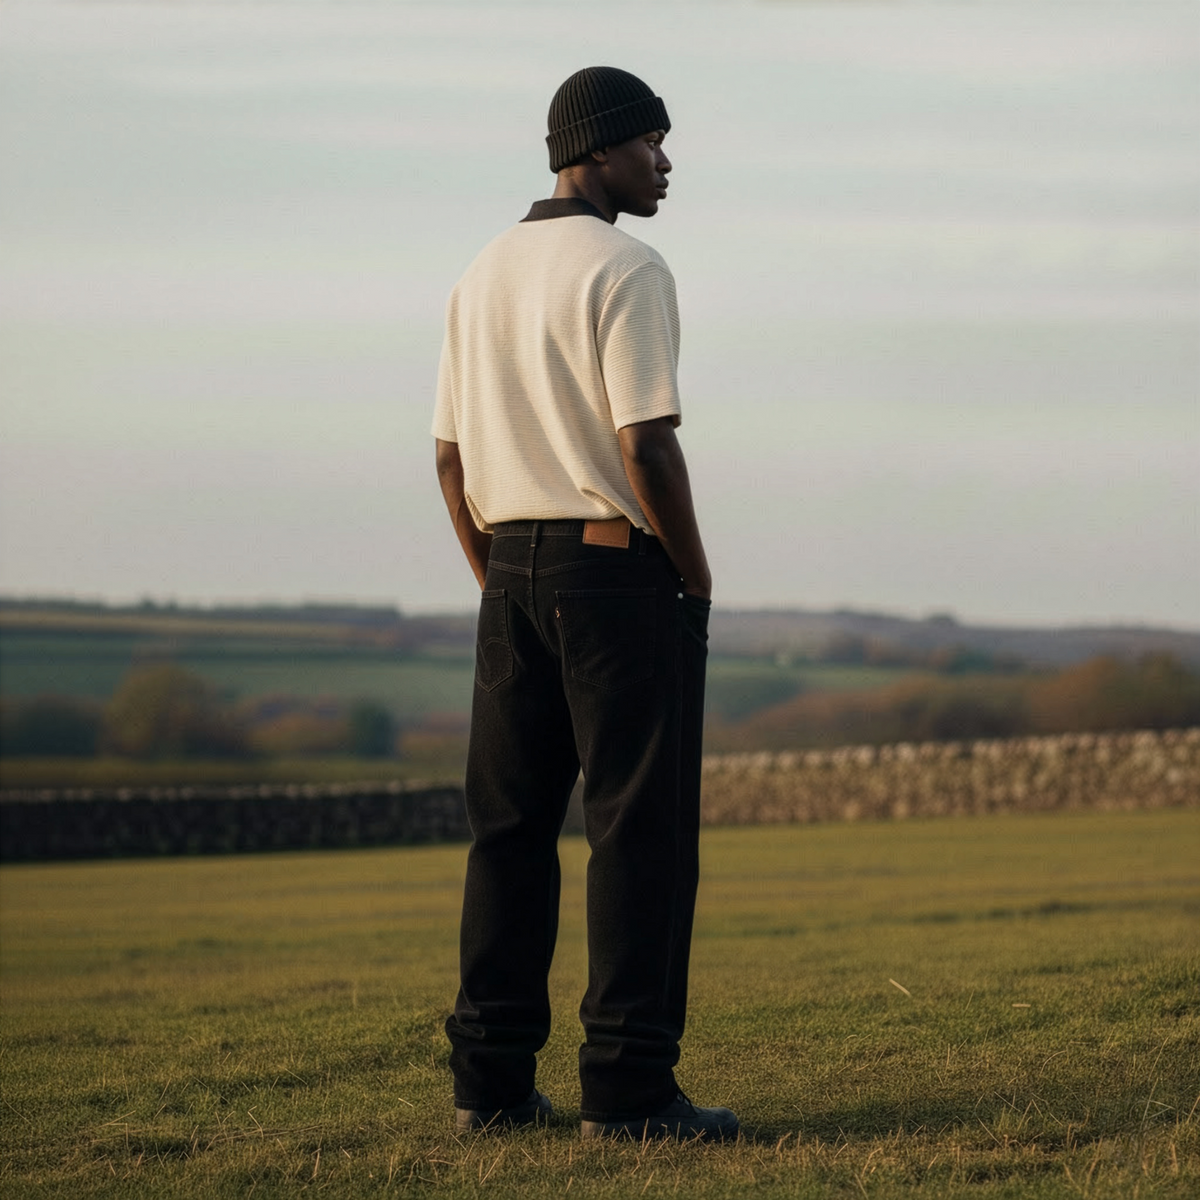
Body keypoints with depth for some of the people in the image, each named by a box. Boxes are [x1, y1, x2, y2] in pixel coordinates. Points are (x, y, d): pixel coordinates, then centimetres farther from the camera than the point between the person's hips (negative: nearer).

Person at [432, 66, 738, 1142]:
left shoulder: (483, 277, 13)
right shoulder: (627, 269, -11)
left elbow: (451, 456, 14)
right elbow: (647, 446, -18)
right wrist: (697, 578, -7)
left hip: (513, 573, 8)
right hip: (622, 569, -8)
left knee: (510, 825, 9)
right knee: (642, 829, -5)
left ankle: (493, 1080, 9)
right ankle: (629, 1087, -7)